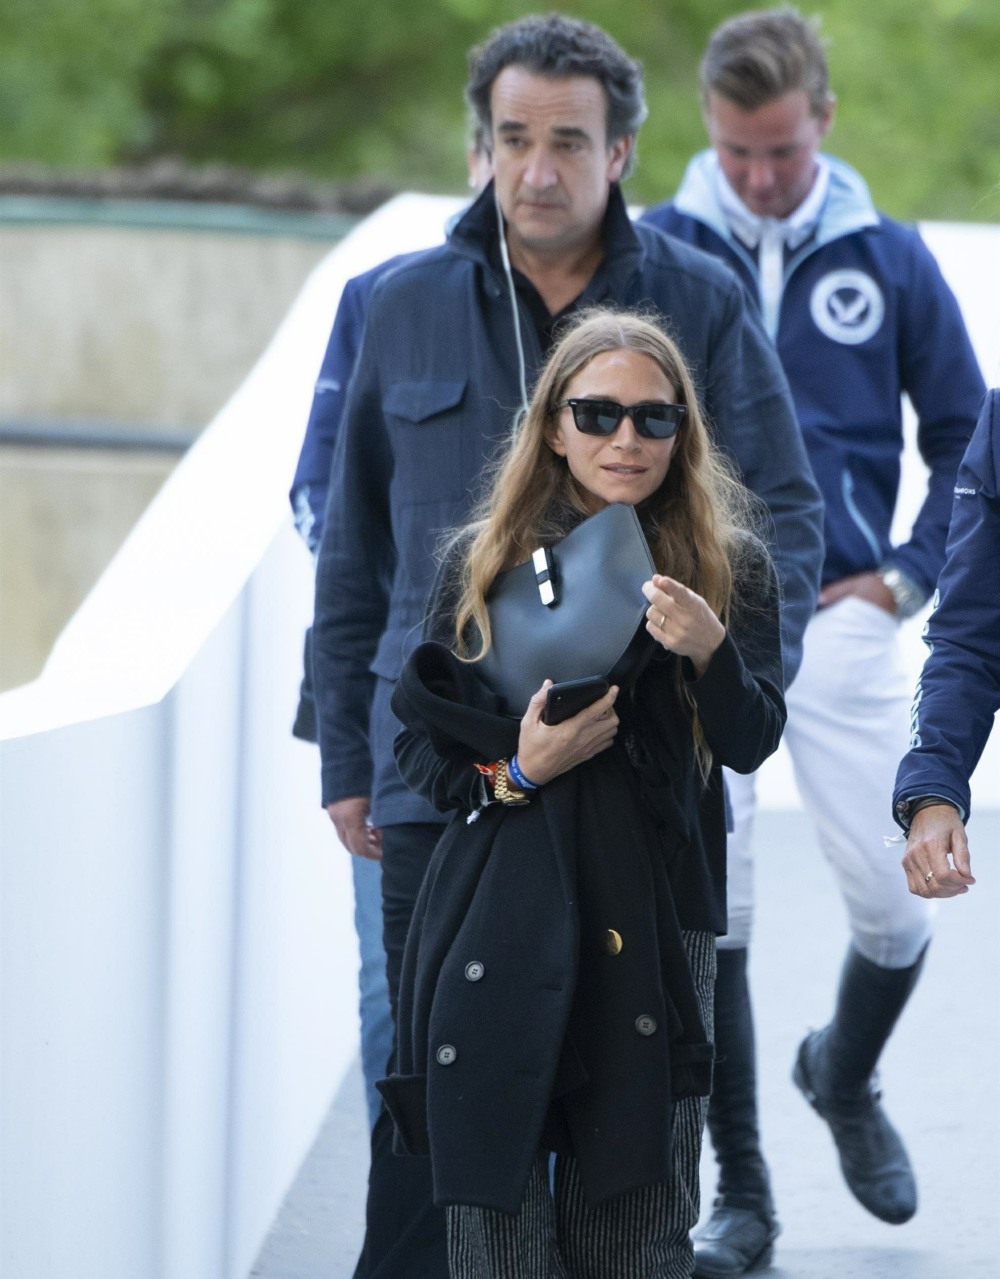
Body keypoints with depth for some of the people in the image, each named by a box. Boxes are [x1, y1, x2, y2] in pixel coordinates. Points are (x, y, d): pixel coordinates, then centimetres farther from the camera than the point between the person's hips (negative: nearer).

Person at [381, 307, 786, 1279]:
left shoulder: (728, 570, 5)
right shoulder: (483, 562, 7)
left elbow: (751, 744, -6)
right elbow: (417, 743, 9)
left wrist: (709, 651, -25)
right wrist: (515, 770, -10)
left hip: (652, 921, 0)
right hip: (503, 914, 0)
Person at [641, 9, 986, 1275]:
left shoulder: (887, 259, 3)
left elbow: (964, 437, 11)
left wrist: (908, 576, 2)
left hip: (839, 620, 1)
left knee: (893, 906, 1)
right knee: (706, 911, -6)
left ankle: (845, 1075, 33)